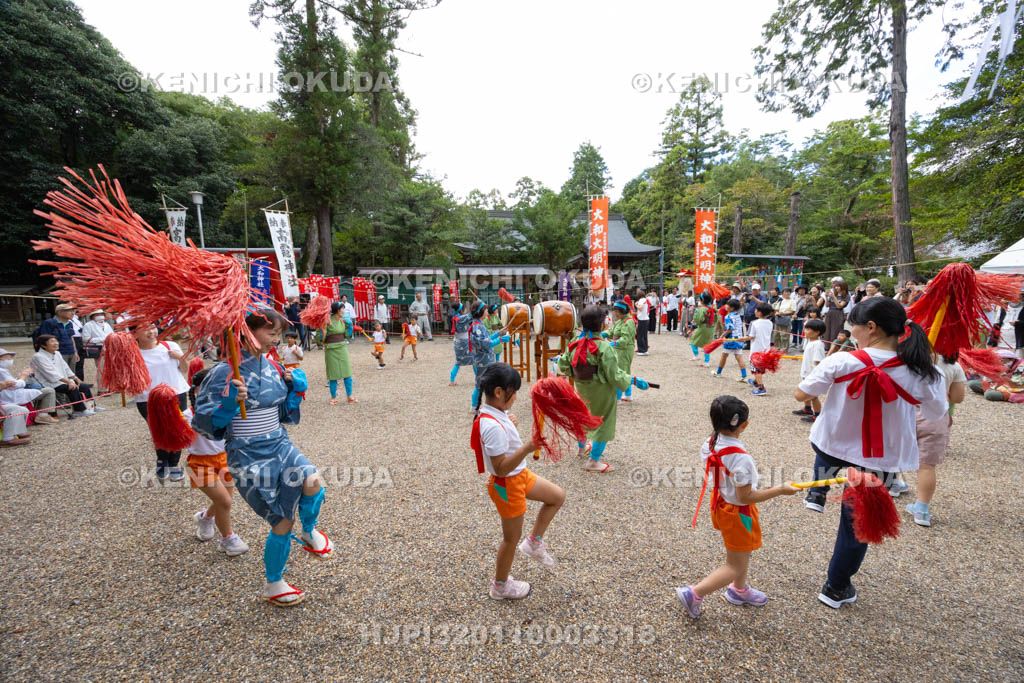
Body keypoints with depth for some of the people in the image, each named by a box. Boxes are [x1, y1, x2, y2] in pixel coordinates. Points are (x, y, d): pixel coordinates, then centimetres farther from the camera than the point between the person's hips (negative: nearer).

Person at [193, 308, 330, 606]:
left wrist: (295, 388, -4)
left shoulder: (272, 367, 3)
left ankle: (309, 532, 12)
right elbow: (204, 420, -13)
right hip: (248, 455, -5)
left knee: (312, 483, -23)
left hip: (279, 444, 5)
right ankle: (272, 586, 29)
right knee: (283, 520, 2)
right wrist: (230, 405, -30)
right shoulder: (226, 372, -15)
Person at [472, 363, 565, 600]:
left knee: (557, 496, 17)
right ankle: (500, 586, 36)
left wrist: (510, 425, 7)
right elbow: (501, 469, -32)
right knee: (511, 537, 12)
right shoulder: (493, 427, -33)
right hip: (507, 485, -9)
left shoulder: (495, 414, -3)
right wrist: (527, 448, -39)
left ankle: (534, 542, 30)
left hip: (520, 475, 9)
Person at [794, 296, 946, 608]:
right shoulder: (922, 372, -15)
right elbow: (937, 413, 4)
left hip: (831, 445, -1)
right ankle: (837, 589, 31)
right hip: (880, 457, 1)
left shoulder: (841, 363, -20)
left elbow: (801, 395, -10)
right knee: (857, 523, 15)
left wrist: (823, 367, 8)